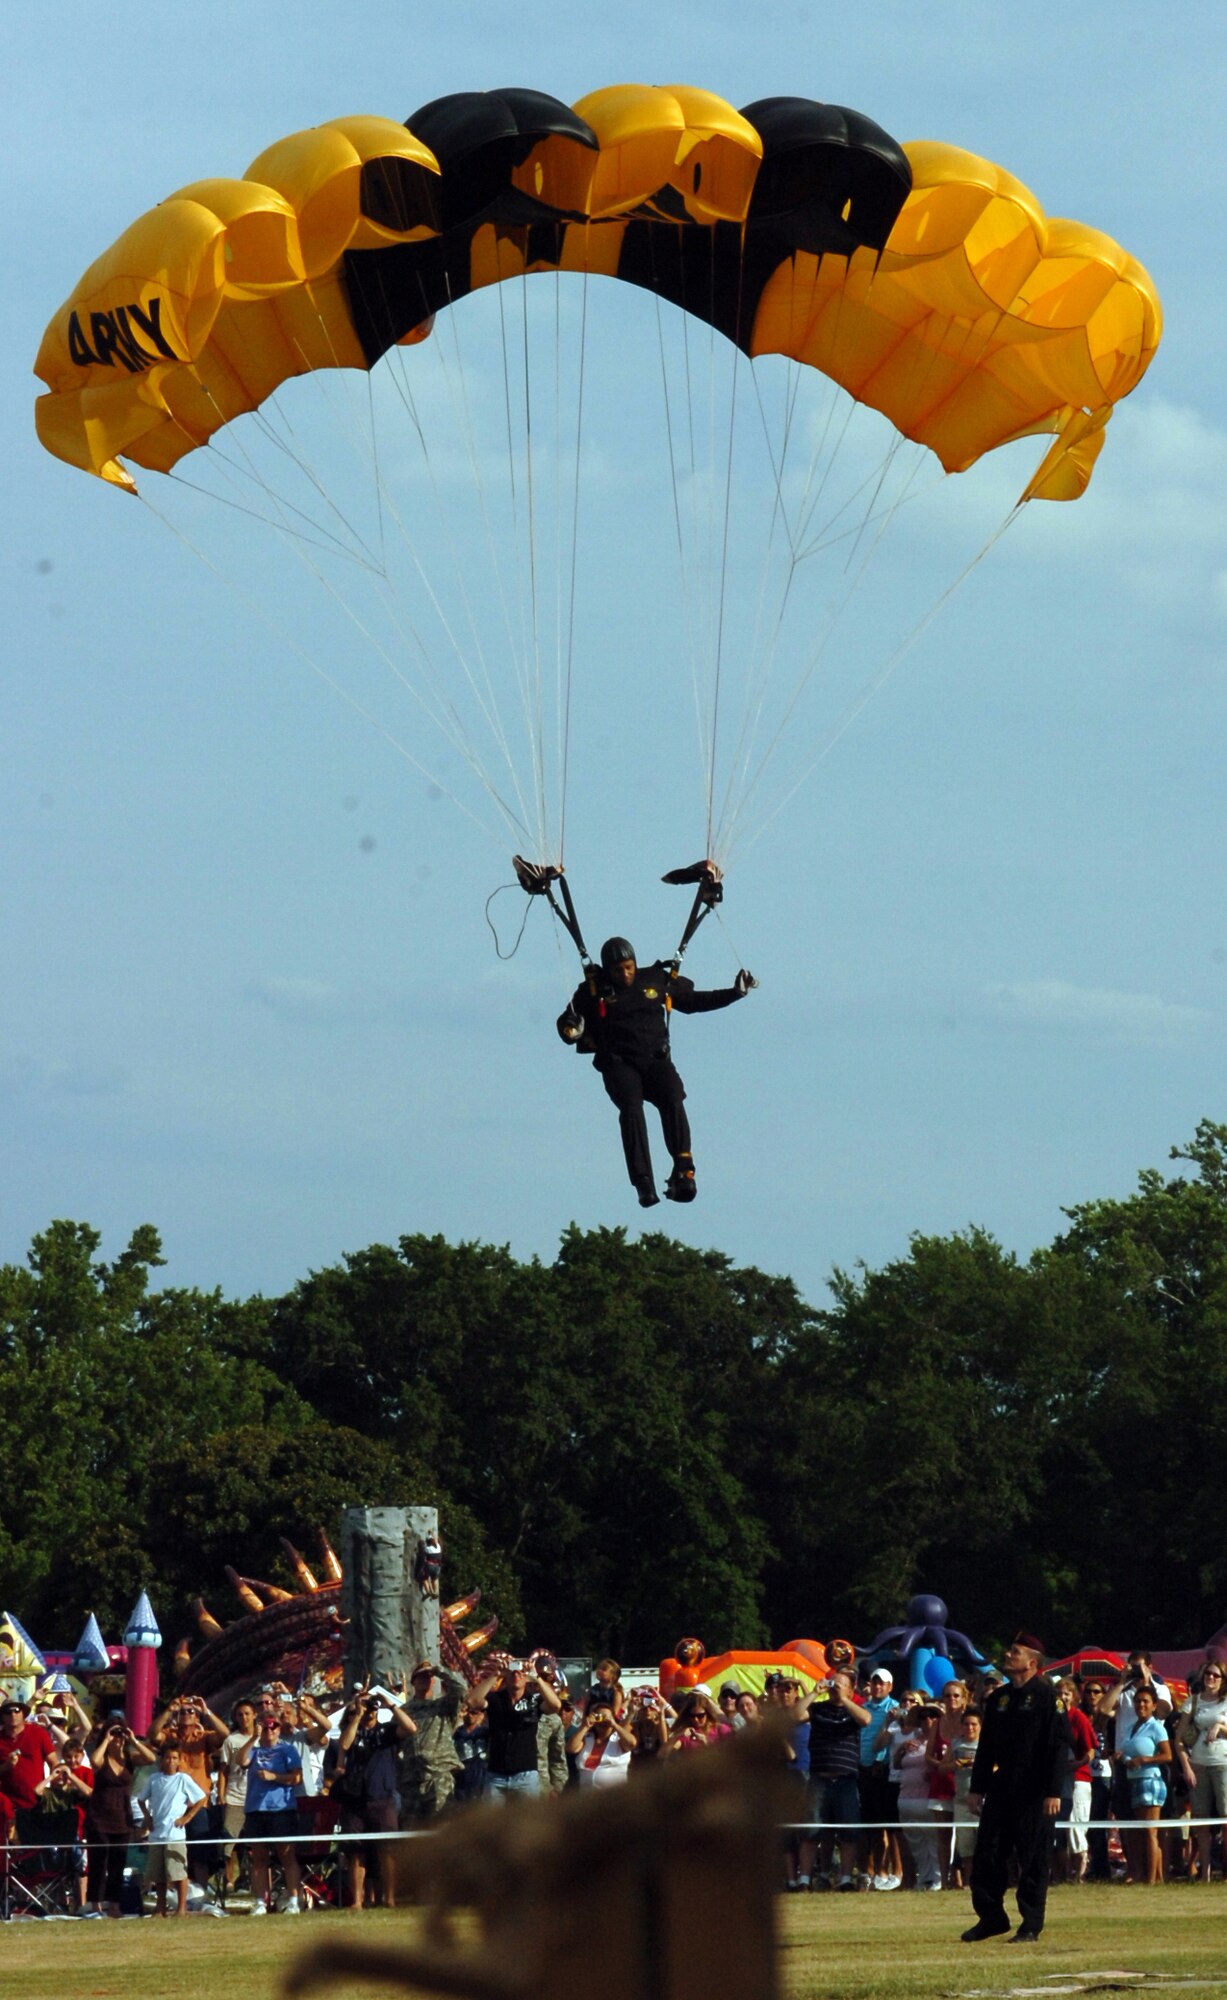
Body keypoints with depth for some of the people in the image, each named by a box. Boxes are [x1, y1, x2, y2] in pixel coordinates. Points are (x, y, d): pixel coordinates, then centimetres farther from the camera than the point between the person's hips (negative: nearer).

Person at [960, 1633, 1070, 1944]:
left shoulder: (1046, 1697, -6)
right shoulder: (999, 1699, 14)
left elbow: (1059, 1746, -11)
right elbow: (986, 1746, 18)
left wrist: (1053, 1792, -17)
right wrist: (976, 1788, 13)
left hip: (1034, 1793, -7)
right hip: (1000, 1788, 7)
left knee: (1033, 1860, -2)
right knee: (987, 1855, 5)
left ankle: (1031, 1926, 4)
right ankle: (990, 1918, 14)